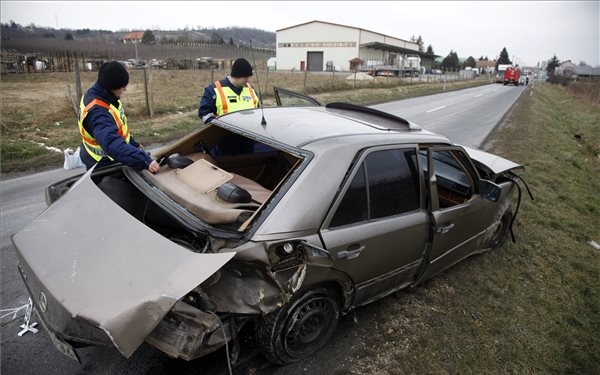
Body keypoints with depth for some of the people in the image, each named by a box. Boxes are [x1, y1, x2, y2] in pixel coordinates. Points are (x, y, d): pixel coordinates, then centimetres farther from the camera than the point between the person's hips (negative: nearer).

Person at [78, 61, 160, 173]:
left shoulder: (104, 96, -3)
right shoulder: (97, 111, -34)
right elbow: (113, 144, -47)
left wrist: (134, 144, 14)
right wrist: (145, 160, -54)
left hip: (113, 161, 9)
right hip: (105, 167, -9)